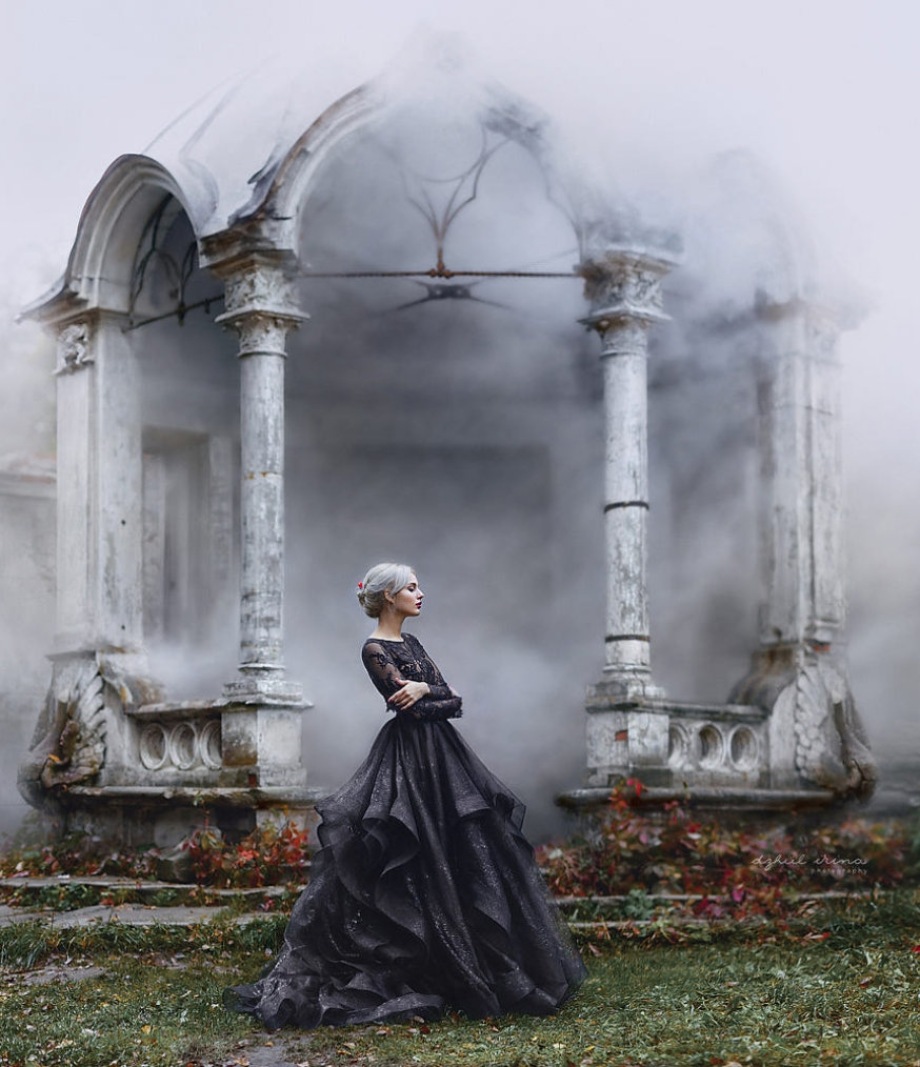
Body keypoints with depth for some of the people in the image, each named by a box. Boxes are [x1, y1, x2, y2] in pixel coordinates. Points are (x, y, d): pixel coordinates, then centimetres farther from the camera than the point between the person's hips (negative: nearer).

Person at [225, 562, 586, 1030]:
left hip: (440, 756, 9)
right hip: (410, 759, -9)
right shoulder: (375, 650, -10)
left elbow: (452, 699, 7)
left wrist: (424, 690, -10)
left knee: (463, 862, 10)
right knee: (423, 866, -8)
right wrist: (436, 695, -3)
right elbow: (411, 706, -18)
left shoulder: (409, 643, 15)